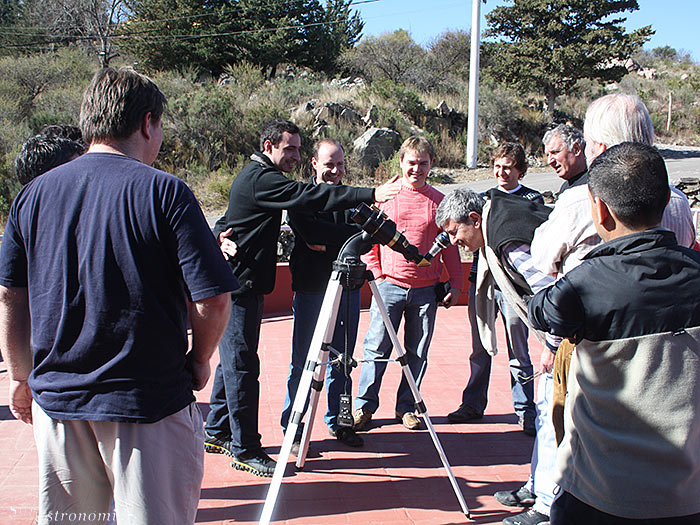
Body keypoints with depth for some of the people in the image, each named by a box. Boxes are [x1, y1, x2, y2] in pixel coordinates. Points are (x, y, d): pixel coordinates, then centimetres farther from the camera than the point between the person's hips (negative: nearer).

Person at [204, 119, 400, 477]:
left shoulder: (255, 177, 17)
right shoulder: (260, 180, -16)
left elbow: (225, 222, 23)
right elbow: (311, 196, -28)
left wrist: (222, 235, 1)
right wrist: (371, 195, -32)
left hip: (246, 286, 10)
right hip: (239, 286, -10)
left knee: (234, 361, 17)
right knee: (242, 366, -5)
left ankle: (216, 433, 29)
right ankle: (245, 450, 2)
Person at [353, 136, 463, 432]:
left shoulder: (438, 201, 7)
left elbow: (449, 246, 11)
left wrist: (455, 284, 7)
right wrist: (376, 273, -2)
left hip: (426, 289, 2)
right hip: (389, 285, -1)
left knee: (418, 352, 8)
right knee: (377, 348, -1)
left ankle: (407, 407, 21)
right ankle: (364, 405, 12)